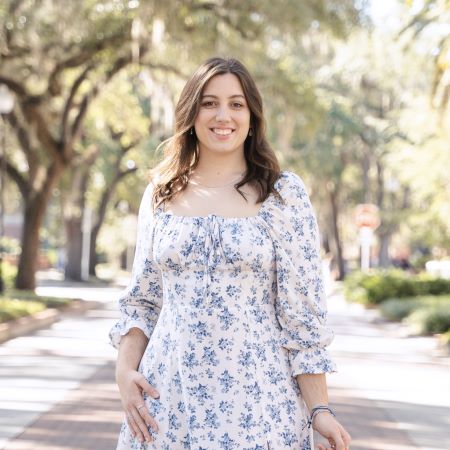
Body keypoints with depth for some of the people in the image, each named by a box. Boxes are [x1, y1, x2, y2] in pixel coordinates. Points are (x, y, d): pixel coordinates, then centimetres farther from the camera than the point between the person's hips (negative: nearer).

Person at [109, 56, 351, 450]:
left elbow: (302, 311, -5)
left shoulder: (284, 193, -3)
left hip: (257, 399, -2)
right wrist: (125, 371, -3)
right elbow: (142, 300, 12)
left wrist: (319, 408, -9)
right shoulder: (160, 194, 7)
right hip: (168, 401, 3)